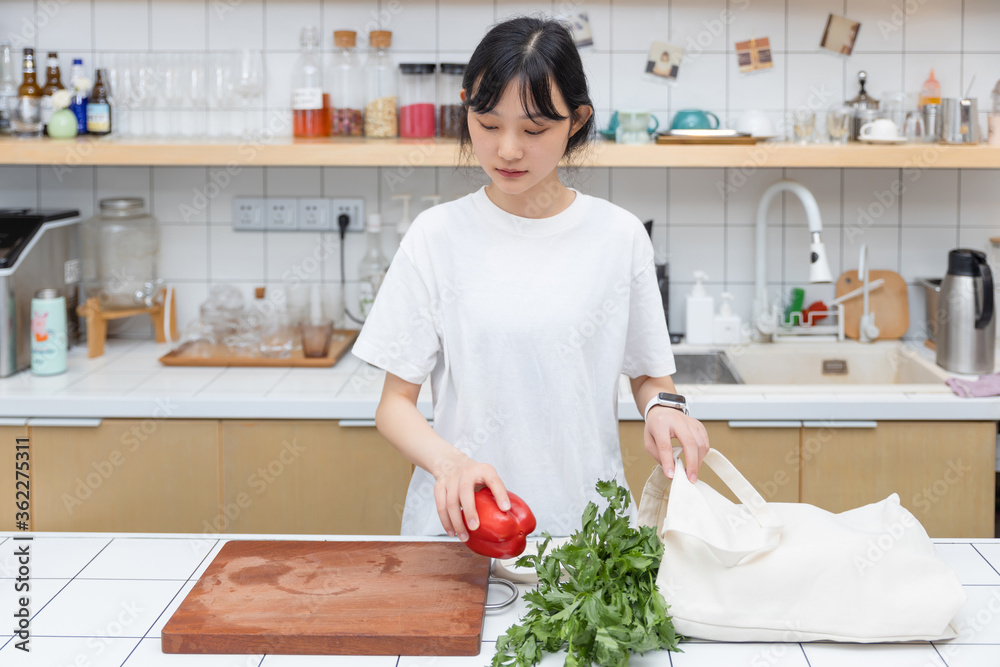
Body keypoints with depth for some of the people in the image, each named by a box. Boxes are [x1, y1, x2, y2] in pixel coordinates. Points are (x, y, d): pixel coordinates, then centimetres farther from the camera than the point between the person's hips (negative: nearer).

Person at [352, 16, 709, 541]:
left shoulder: (619, 236, 3)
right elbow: (395, 403, 2)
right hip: (460, 521, -1)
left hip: (589, 521, 1)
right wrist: (449, 462, -18)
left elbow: (649, 374, 15)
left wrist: (662, 406, -8)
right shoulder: (437, 236, 1)